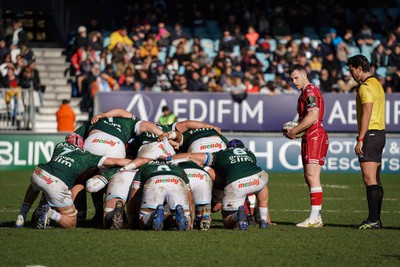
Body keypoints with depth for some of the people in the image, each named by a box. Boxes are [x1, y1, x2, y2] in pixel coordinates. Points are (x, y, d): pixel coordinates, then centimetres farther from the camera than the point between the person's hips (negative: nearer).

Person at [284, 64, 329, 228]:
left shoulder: (310, 91, -11)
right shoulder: (305, 93, 22)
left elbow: (313, 116, -22)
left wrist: (294, 131, -14)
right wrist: (293, 130, 9)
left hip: (315, 137, -11)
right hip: (309, 139, 11)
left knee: (312, 176, -14)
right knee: (310, 178, 10)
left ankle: (314, 218, -17)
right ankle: (316, 217, 11)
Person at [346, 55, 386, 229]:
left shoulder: (366, 87, -12)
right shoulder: (376, 84, 19)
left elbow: (366, 115, -19)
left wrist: (360, 139, -20)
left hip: (370, 134, -10)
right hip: (380, 133, 10)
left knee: (369, 179, -12)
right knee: (375, 180, 10)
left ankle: (373, 220, -16)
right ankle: (375, 219, 11)